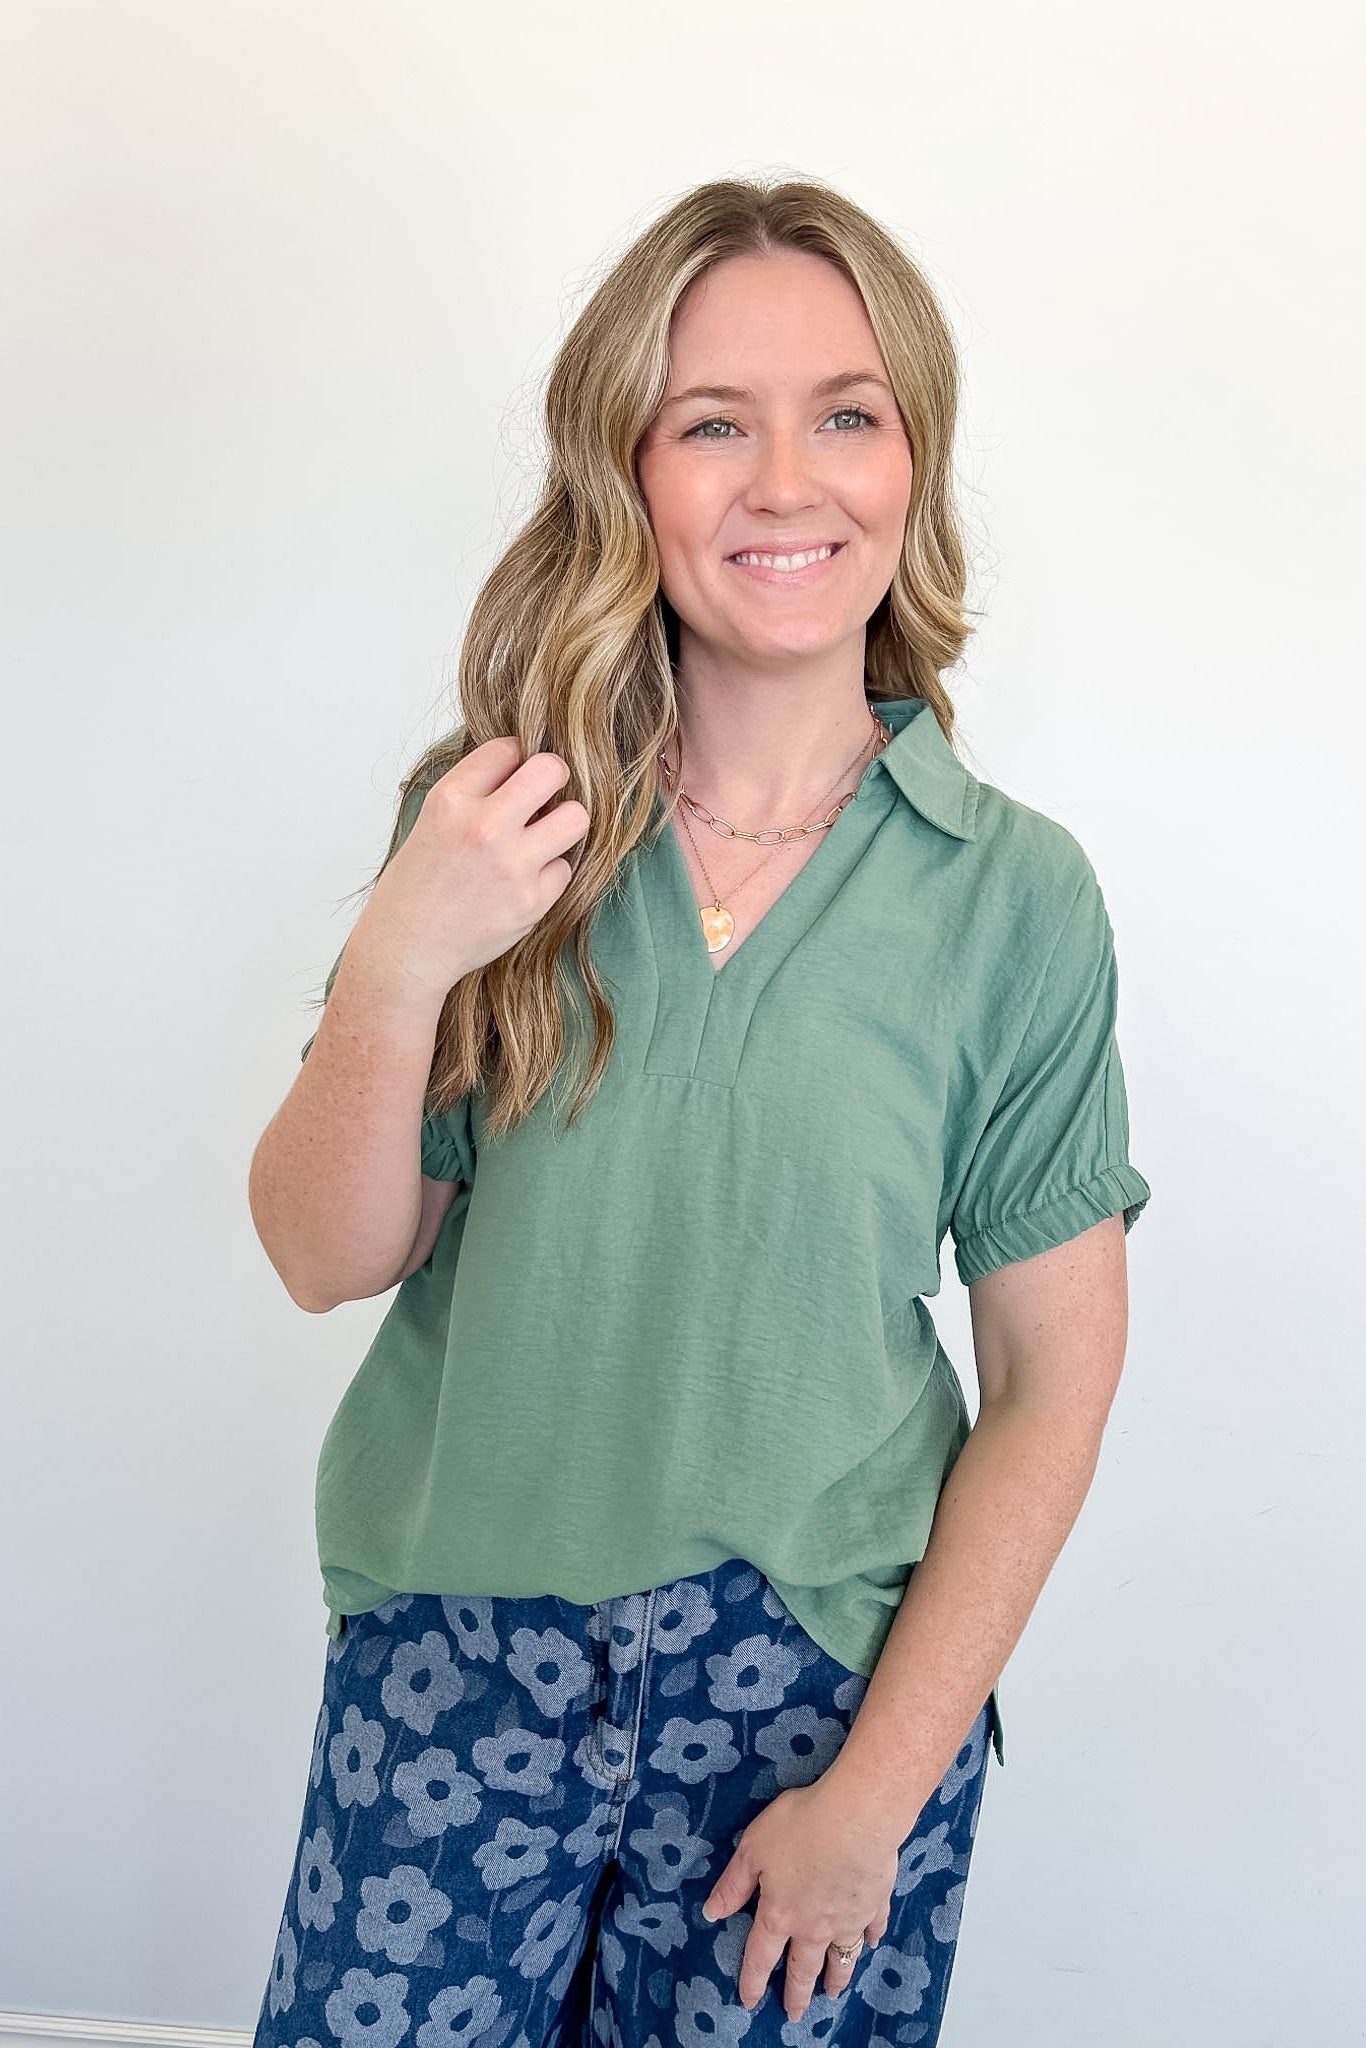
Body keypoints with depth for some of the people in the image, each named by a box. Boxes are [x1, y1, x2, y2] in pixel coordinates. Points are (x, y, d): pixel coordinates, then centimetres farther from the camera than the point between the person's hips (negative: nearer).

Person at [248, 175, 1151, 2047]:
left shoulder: (1017, 892, -8)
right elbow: (329, 1260, -4)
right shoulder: (497, 819, -4)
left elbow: (1053, 1378, -5)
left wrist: (876, 1786, -7)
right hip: (458, 1658, 1)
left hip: (820, 1666, -1)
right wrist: (397, 971, -21)